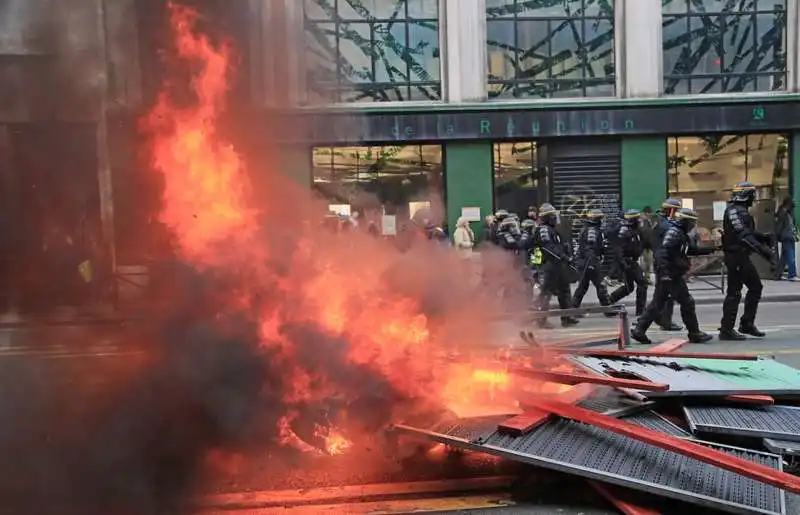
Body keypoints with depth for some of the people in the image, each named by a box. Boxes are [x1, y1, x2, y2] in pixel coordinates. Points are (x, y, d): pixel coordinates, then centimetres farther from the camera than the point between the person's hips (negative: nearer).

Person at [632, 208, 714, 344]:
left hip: (667, 274, 10)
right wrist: (665, 272, -31)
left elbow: (692, 250, 28)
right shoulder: (674, 232, -14)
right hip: (670, 275, -10)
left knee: (657, 303, 10)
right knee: (687, 302, 0)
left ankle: (639, 330, 9)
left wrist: (710, 250, 23)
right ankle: (695, 334, 10)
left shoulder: (682, 235, 18)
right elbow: (662, 252, -25)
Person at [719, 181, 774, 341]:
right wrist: (762, 249, -30)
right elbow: (743, 235, -25)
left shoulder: (741, 210, 16)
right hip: (735, 257, -10)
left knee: (756, 287, 14)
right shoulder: (734, 210, -16)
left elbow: (748, 231, 22)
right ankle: (726, 330, 0)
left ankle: (747, 324, 19)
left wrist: (762, 237, 6)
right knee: (734, 293, -5)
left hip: (741, 257, 10)